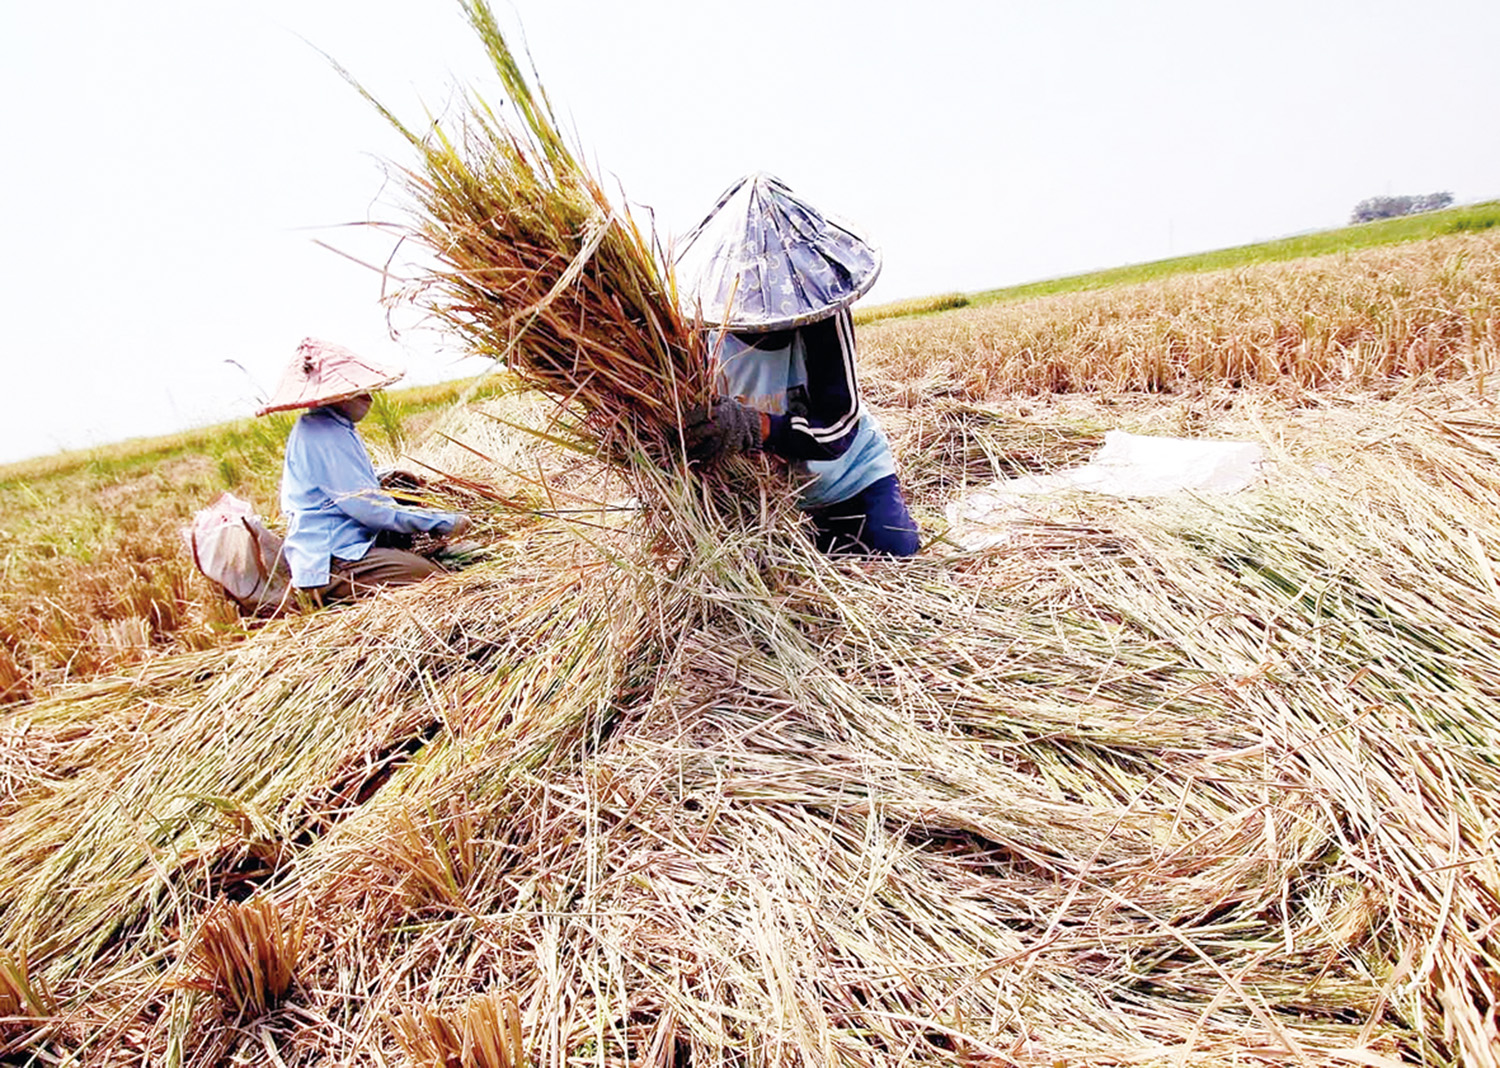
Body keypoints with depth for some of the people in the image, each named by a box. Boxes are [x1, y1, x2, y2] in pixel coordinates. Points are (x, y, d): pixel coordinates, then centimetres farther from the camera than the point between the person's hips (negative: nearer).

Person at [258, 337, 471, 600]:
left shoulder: (338, 429, 16)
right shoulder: (321, 435, -16)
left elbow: (365, 496, 18)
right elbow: (368, 506, -19)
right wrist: (444, 523, -13)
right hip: (329, 564, -10)